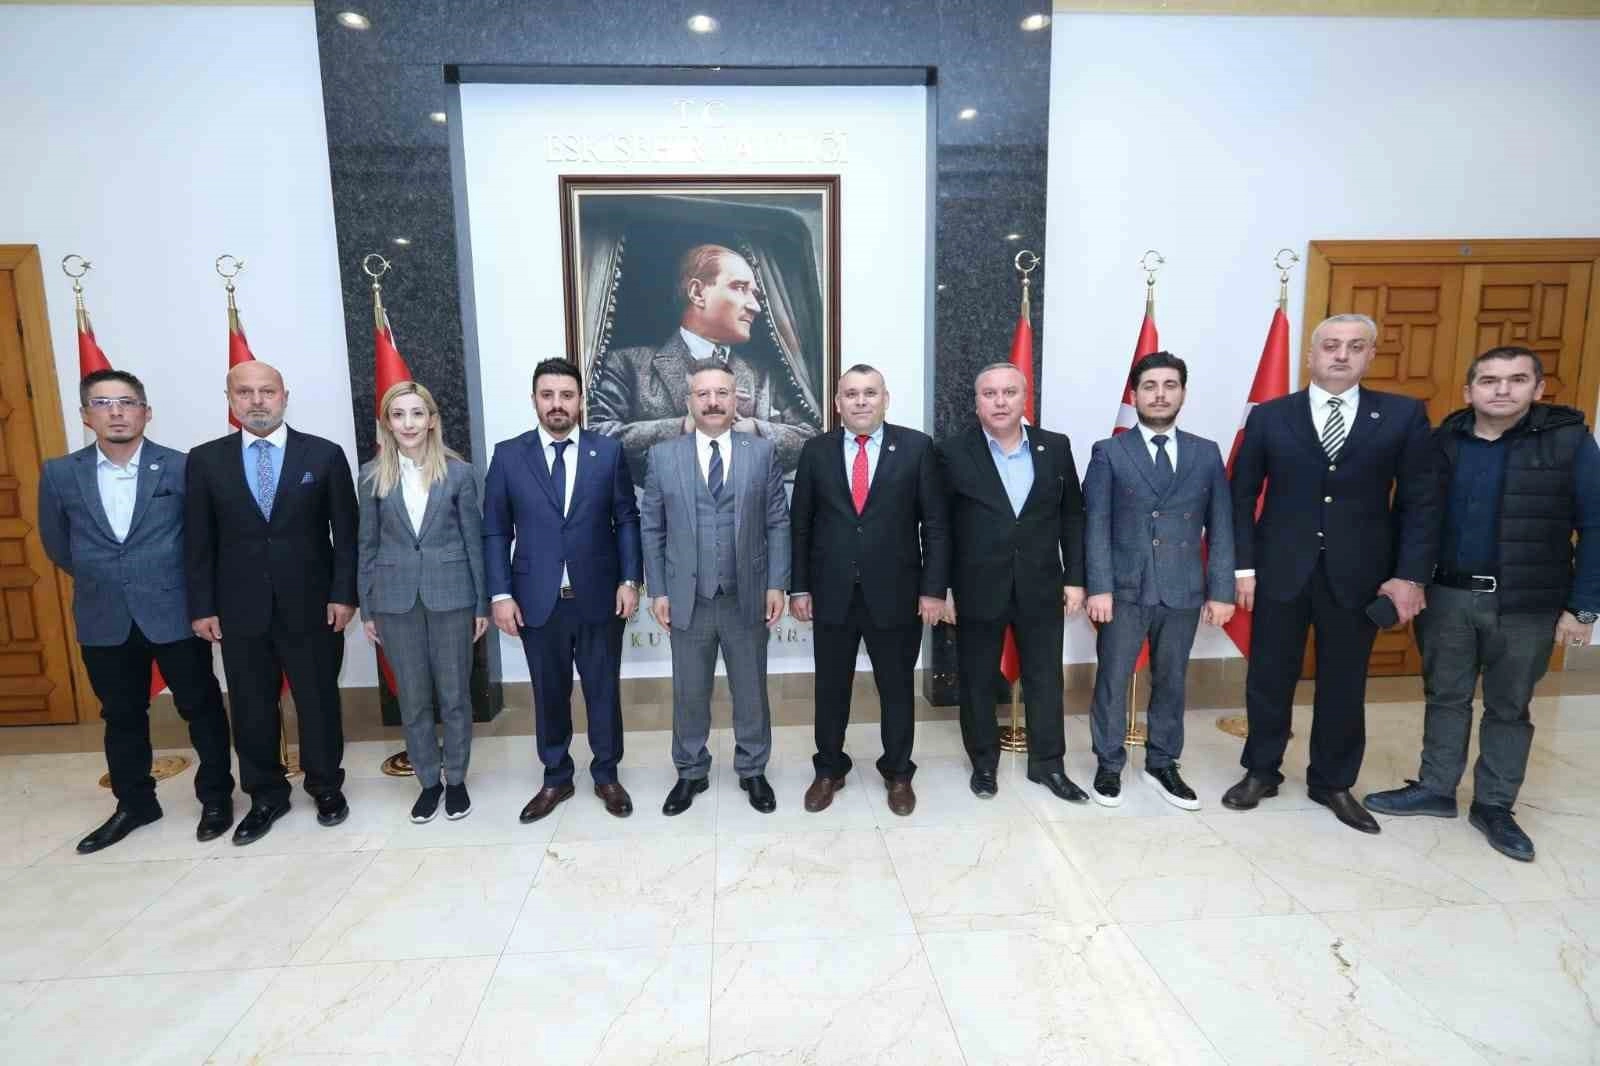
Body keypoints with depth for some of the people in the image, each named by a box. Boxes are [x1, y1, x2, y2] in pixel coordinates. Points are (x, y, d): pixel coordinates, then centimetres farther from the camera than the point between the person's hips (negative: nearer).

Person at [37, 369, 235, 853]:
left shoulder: (181, 468, -7)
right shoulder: (60, 474, 1)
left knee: (201, 707, 7)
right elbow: (57, 543, 14)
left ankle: (216, 796, 24)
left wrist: (171, 580, 4)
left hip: (174, 613, -3)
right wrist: (101, 578, 15)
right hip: (104, 619, 3)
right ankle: (134, 803, 33)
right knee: (121, 715, 16)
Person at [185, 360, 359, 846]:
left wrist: (343, 594, -7)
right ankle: (266, 796, 30)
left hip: (311, 604, -1)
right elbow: (197, 541, 4)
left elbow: (346, 533, -2)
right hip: (240, 608, 2)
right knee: (251, 707, 11)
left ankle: (326, 786, 29)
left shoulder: (325, 455, -2)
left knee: (319, 701, 9)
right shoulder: (205, 460, 3)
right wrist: (201, 606, 0)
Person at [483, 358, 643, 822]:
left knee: (603, 691, 11)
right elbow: (495, 532, 2)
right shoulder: (508, 455, 1)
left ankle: (606, 775, 30)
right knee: (549, 694, 13)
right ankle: (556, 778, 32)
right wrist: (500, 594, -5)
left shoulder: (609, 451, 1)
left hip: (599, 596, 0)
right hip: (537, 600, 0)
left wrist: (630, 580, -4)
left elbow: (627, 520, 3)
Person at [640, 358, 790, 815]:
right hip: (688, 598, 0)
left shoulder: (763, 452, 0)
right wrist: (657, 591, -2)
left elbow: (778, 523, 0)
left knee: (751, 691, 13)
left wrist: (776, 584, -6)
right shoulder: (663, 456, 1)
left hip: (747, 597, 0)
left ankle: (752, 771, 32)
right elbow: (651, 528, 3)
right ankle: (691, 772, 32)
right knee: (688, 693, 13)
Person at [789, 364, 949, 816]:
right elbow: (800, 524, 5)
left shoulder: (916, 446, -2)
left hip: (895, 593, -1)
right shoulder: (816, 451, 3)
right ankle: (829, 770, 33)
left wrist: (934, 587, -7)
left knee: (897, 688, 12)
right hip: (832, 593, 2)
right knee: (830, 688, 13)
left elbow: (935, 523, -3)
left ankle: (898, 773, 32)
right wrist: (799, 586, 1)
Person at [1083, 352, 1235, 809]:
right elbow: (1096, 525, -5)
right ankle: (1109, 765, 23)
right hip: (1124, 589, -2)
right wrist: (1099, 587, -13)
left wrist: (1221, 590, 0)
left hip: (1183, 591, 2)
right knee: (1112, 680, 7)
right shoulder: (1108, 452, 0)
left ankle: (1162, 764, 30)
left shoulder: (1207, 454, 7)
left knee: (1170, 681, 14)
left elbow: (1221, 528, 6)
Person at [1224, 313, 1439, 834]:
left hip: (1358, 575, 1)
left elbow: (1420, 501, 1)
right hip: (1281, 571, 0)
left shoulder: (1404, 415, 2)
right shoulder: (1269, 416, 0)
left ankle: (1333, 783, 30)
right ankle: (1260, 772, 27)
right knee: (1269, 678, 9)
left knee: (1343, 684, 12)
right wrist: (1243, 565, -5)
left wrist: (1410, 574, -7)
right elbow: (1242, 496, 1)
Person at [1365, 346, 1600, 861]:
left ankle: (1494, 806, 27)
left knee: (1509, 707, 12)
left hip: (1527, 604, -2)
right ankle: (1435, 789, 28)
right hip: (1446, 595, 2)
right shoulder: (1440, 442, 0)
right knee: (1445, 697, 14)